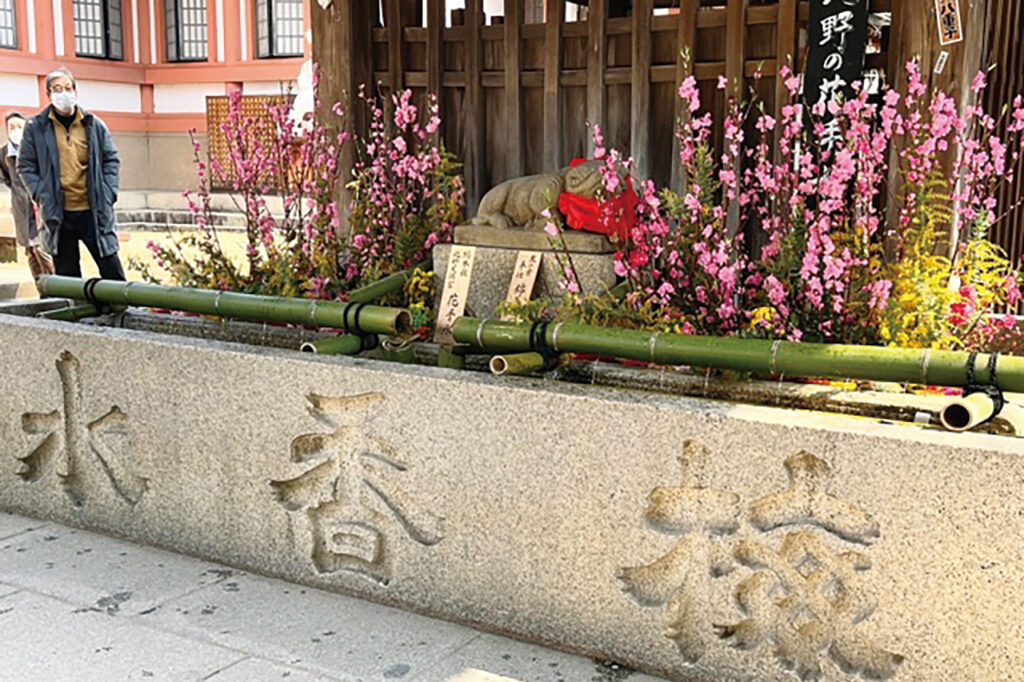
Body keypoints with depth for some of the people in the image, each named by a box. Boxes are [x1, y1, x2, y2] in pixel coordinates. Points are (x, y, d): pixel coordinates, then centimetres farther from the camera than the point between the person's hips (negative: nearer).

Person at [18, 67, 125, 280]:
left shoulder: (93, 124, 6)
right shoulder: (35, 127, 3)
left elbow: (112, 159, 11)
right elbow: (25, 166, 6)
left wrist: (108, 192, -1)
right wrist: (41, 195, -7)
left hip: (93, 211, 0)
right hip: (58, 214, 0)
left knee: (112, 270, 3)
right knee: (67, 276, 9)